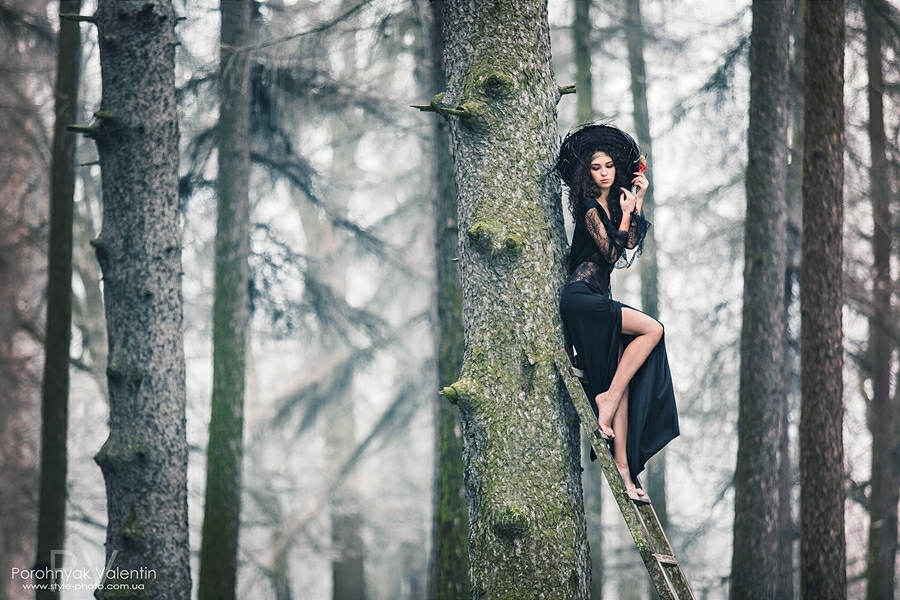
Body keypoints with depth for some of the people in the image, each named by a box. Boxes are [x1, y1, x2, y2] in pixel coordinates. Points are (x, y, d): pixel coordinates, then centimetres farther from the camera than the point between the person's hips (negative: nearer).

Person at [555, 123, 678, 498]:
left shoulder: (613, 204, 16)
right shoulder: (589, 207, -7)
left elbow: (631, 244, 4)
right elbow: (612, 254, -10)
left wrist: (638, 201, 3)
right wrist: (625, 216, -9)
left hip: (598, 300, 8)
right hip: (581, 297, -8)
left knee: (622, 379, -1)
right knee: (652, 329, -19)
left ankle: (623, 467, -5)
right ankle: (607, 397, -13)